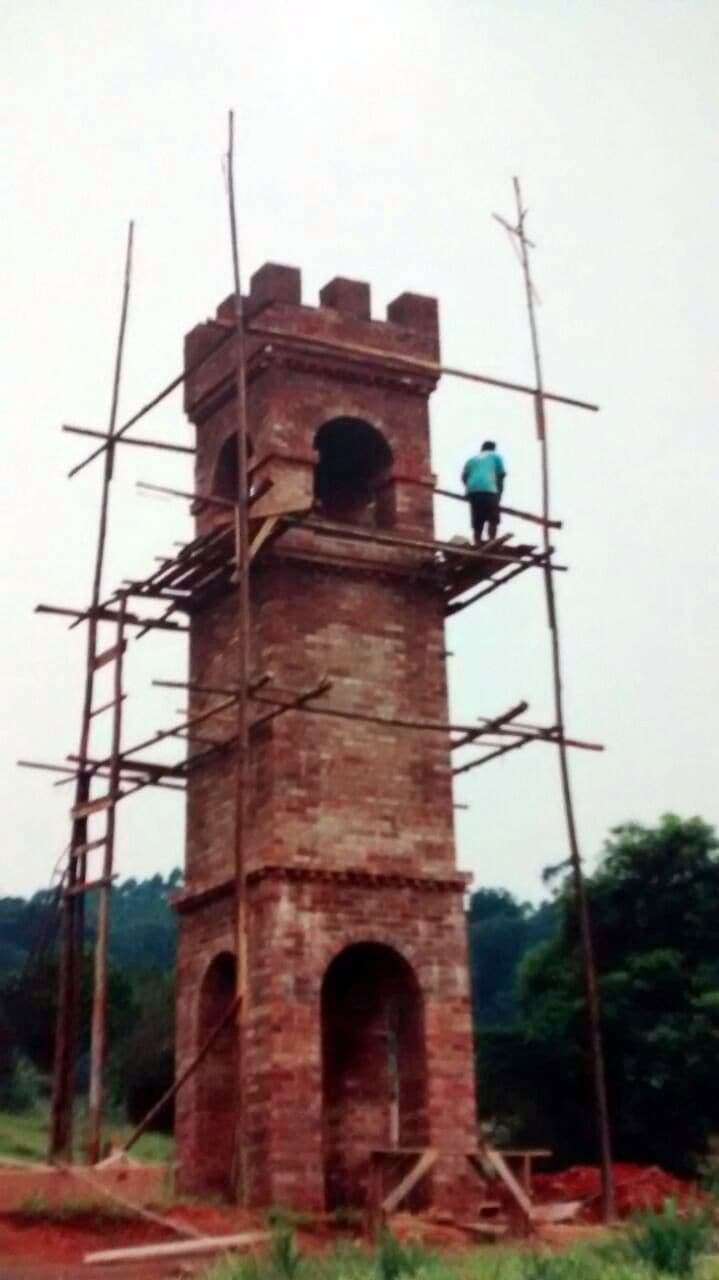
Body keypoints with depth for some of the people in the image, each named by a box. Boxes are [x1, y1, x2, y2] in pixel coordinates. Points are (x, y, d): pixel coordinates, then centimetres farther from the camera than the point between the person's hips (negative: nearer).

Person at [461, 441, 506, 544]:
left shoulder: (472, 458, 29)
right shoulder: (495, 456, 21)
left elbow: (464, 476, 14)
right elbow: (502, 474, 11)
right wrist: (499, 491, 19)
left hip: (472, 490, 4)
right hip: (488, 489, -4)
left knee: (477, 522, 7)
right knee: (493, 519, 2)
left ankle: (477, 546, -3)